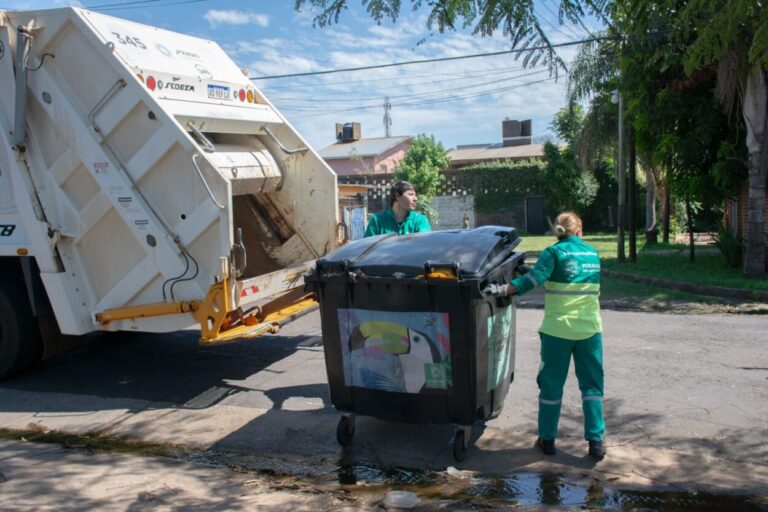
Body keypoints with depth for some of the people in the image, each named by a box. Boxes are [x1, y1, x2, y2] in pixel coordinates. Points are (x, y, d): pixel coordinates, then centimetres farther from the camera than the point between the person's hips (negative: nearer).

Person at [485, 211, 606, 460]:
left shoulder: (554, 252, -6)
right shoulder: (593, 253, 9)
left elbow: (534, 278, -20)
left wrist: (503, 289, -22)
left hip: (558, 329, -3)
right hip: (590, 328, 3)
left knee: (552, 385, 8)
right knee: (591, 385, 11)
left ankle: (547, 440, 16)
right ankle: (596, 441, 10)